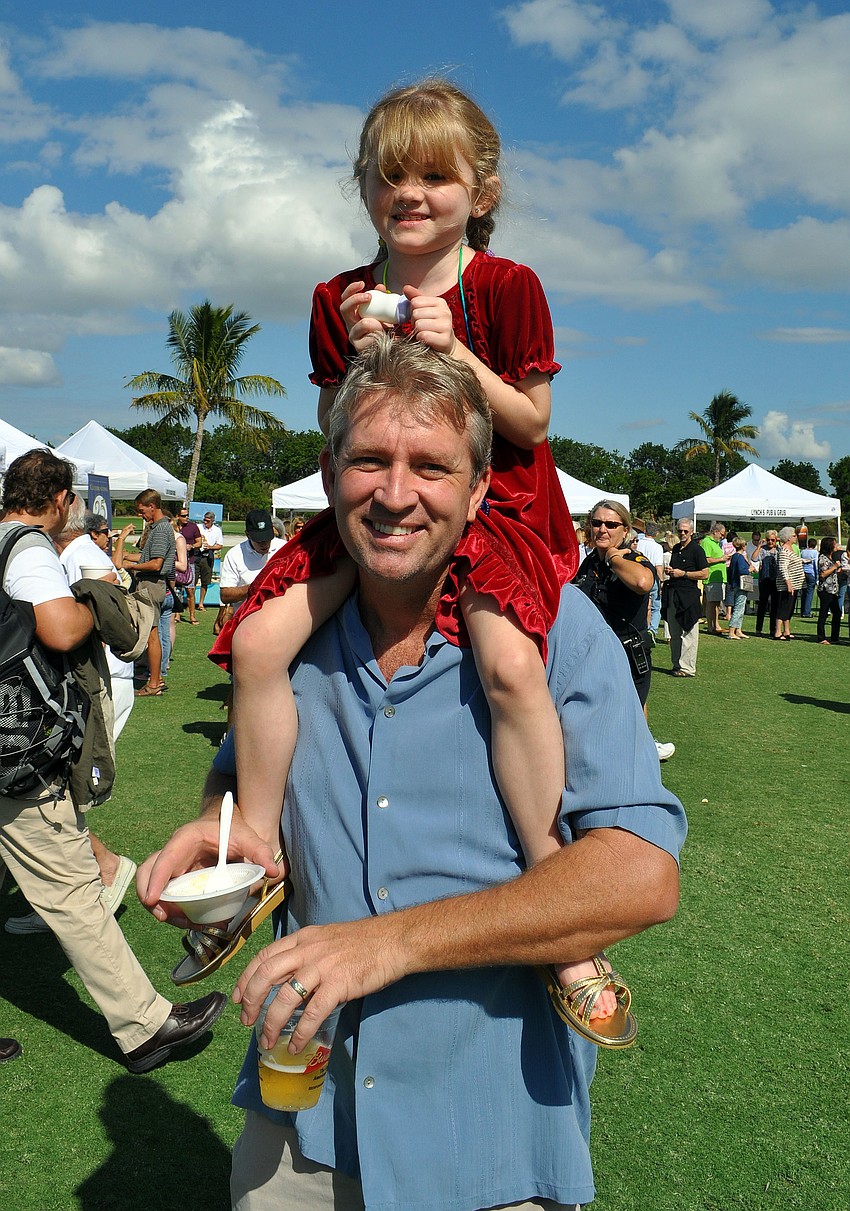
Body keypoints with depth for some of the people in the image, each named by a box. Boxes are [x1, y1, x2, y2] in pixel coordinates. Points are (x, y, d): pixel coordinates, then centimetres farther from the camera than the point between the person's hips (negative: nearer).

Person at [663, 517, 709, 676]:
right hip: (673, 594, 7)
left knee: (688, 633, -5)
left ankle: (687, 668, -3)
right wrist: (670, 572, 8)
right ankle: (677, 664, 18)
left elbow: (704, 574, -10)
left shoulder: (696, 550, -5)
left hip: (688, 596, -7)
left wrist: (682, 574, -12)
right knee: (674, 633, 11)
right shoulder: (676, 549, 16)